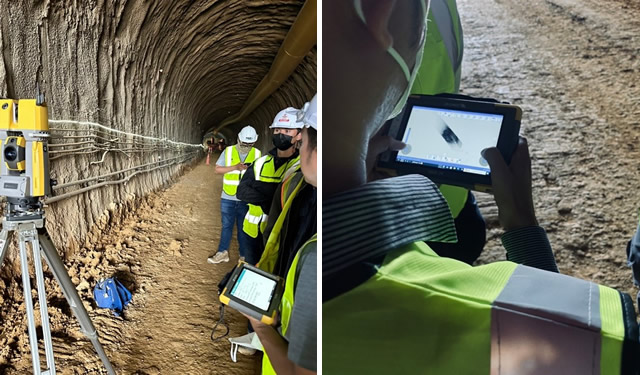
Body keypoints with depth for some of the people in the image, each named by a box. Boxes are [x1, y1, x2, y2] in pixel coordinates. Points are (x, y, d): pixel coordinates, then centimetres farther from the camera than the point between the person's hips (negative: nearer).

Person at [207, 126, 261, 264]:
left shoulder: (257, 154, 0)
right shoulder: (228, 151, -1)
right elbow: (217, 170, -3)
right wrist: (235, 167, -16)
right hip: (228, 198, 1)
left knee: (244, 228, 8)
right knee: (226, 226, 12)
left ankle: (245, 257, 18)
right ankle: (223, 252, 25)